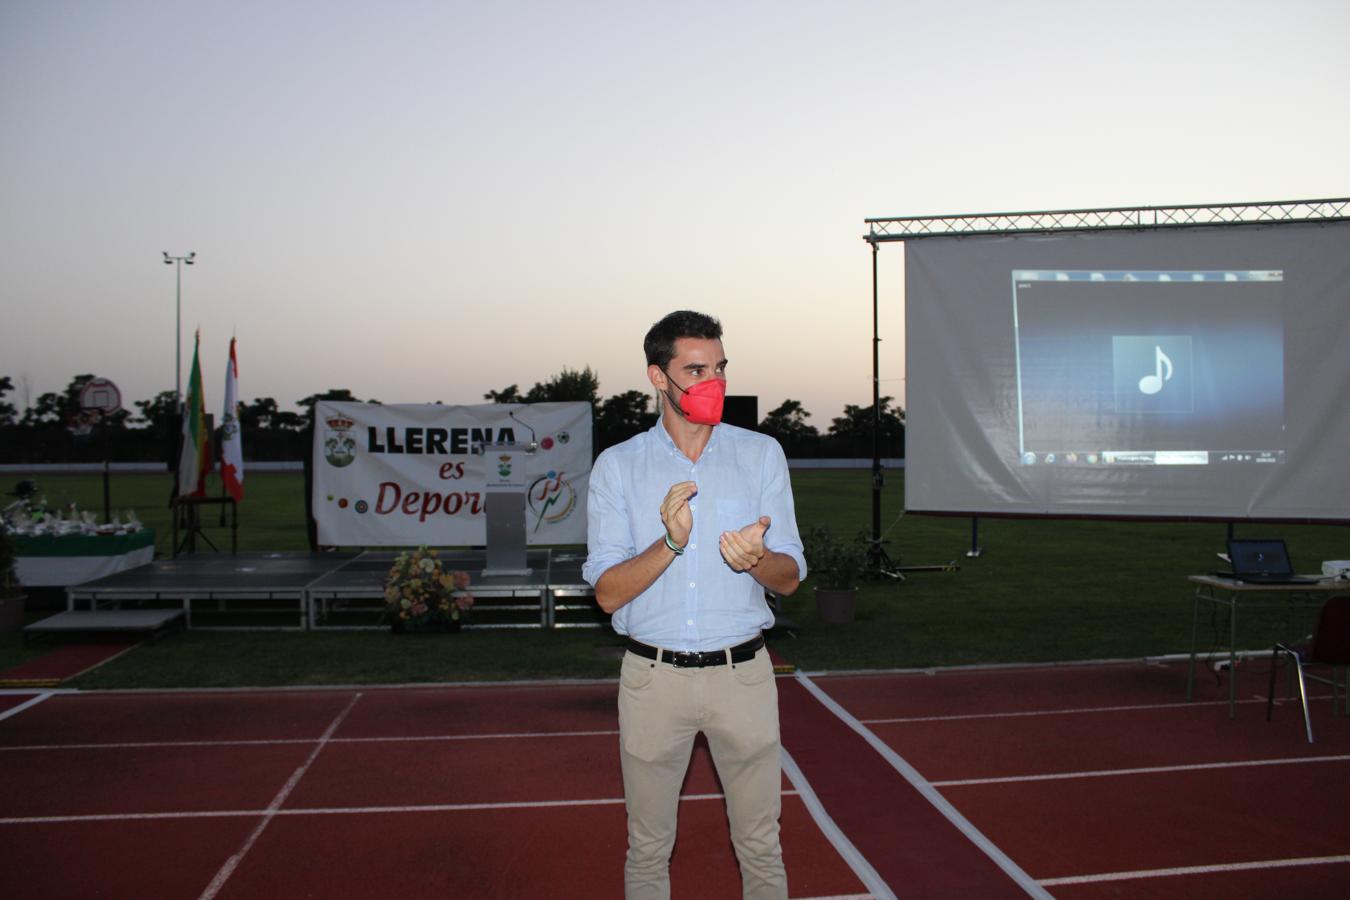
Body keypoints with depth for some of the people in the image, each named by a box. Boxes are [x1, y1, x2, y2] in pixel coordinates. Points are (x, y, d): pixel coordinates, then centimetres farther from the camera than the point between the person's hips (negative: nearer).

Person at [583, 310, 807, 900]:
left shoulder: (762, 455, 3)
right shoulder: (617, 466, -1)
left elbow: (789, 579, 1)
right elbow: (608, 593, -6)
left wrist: (757, 558, -23)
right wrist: (670, 543, -24)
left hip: (742, 673, 1)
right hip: (653, 677, 0)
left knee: (760, 845, 11)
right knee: (648, 848, 12)